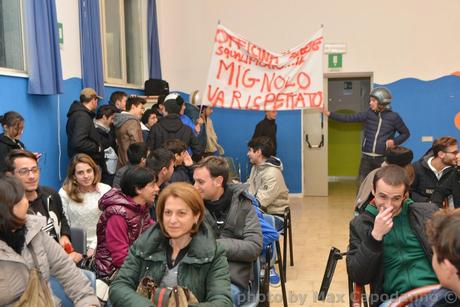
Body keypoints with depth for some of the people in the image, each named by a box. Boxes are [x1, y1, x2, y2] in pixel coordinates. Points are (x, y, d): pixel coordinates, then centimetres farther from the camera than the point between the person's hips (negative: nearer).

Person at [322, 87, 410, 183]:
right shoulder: (368, 114, 2)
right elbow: (349, 118, -3)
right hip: (367, 157, 2)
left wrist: (395, 141, -9)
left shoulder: (393, 117, -3)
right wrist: (329, 114, -10)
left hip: (383, 158, -2)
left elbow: (406, 133, 9)